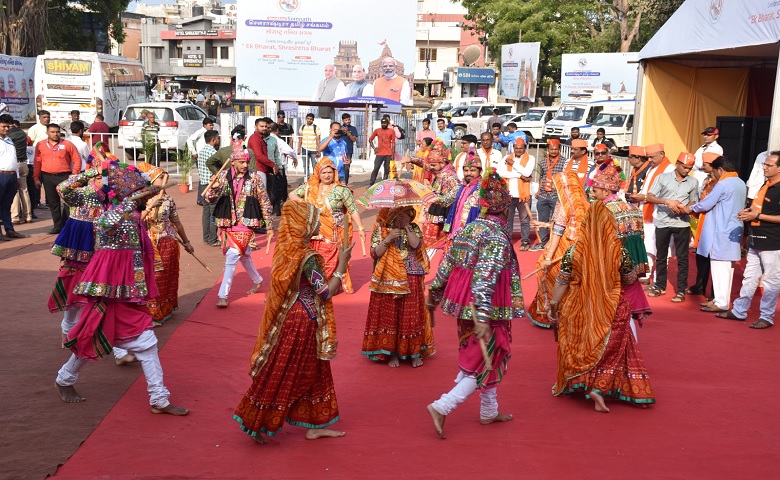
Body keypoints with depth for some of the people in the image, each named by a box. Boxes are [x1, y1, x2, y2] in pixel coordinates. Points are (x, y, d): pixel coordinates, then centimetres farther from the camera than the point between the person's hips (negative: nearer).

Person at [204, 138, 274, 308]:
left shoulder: (254, 178, -6)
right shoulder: (223, 176, 0)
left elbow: (265, 203, 0)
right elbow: (210, 199, -1)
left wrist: (269, 226, 0)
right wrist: (213, 189, -23)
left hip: (246, 224, -4)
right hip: (227, 223, 4)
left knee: (232, 256, -13)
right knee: (243, 255, 18)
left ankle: (223, 295, -10)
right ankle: (257, 281, 41)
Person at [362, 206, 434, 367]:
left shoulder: (414, 228, 4)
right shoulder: (380, 230, -1)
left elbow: (416, 245, -13)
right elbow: (374, 253, -8)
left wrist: (407, 227, -12)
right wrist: (388, 239, -18)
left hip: (410, 280, 1)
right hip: (388, 280, -1)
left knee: (411, 315, 3)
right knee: (388, 315, 3)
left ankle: (414, 352, 13)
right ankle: (391, 352, 14)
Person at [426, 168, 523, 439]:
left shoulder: (468, 229, 5)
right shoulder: (497, 236, -18)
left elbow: (447, 264, 9)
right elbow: (485, 277, -27)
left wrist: (434, 294, 20)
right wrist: (482, 316, -30)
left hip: (464, 306, 8)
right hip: (487, 310, -8)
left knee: (479, 358, 22)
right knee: (487, 362, 4)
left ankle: (489, 411, 34)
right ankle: (442, 407, -6)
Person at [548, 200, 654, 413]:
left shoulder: (574, 251, -11)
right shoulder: (619, 252, -11)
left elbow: (562, 282, -7)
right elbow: (630, 280, 4)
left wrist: (554, 305, 4)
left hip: (579, 310, 1)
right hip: (610, 311, -1)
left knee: (580, 347, 19)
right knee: (608, 349, 11)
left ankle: (573, 383, 29)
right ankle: (598, 387, -2)